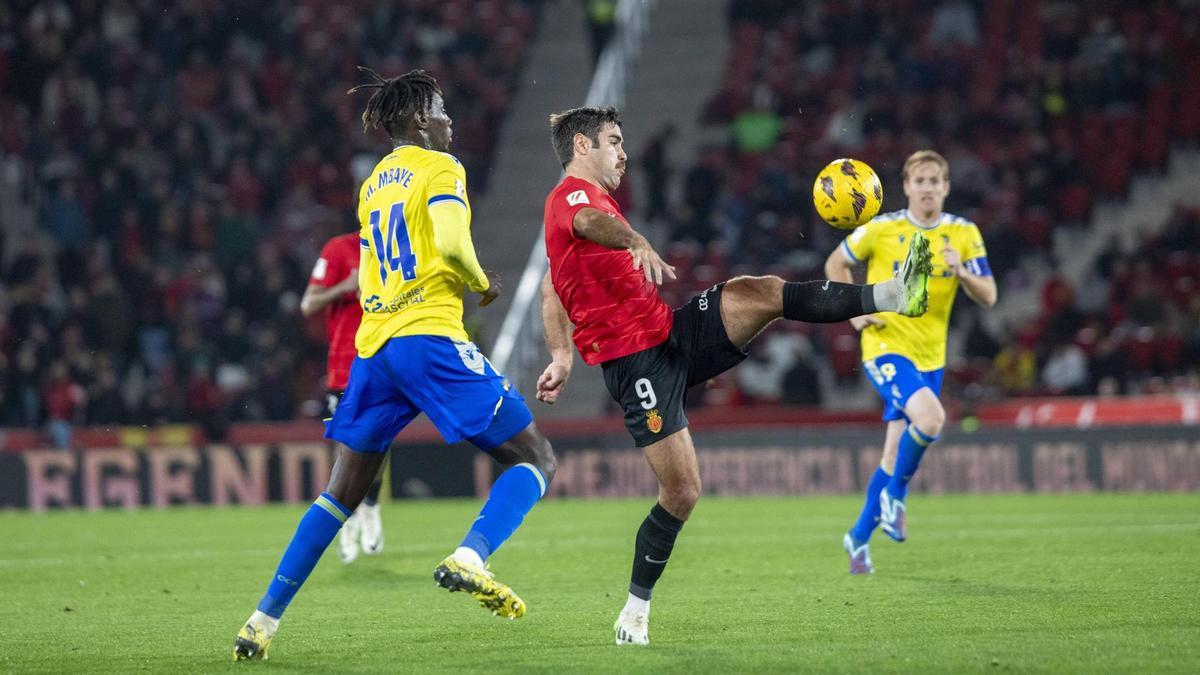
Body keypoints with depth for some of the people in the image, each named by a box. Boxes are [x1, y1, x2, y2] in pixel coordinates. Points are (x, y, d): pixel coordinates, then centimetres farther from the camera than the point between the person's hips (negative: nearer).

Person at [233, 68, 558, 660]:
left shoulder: (372, 184, 22)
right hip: (430, 338, -7)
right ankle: (469, 558, -24)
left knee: (342, 494, 14)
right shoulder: (439, 168, 0)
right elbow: (452, 244, -16)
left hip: (373, 345, 7)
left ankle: (264, 618, 7)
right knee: (536, 458, 0)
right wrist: (482, 283, 2)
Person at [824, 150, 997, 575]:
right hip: (886, 348, -4)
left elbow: (988, 297, -1)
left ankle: (859, 536, 25)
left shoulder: (964, 234, 1)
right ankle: (895, 497, -5)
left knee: (896, 455, 8)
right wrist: (856, 312, -5)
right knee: (930, 418, -28)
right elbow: (836, 264, 8)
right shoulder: (882, 229, -7)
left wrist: (963, 272, -21)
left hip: (930, 356, 4)